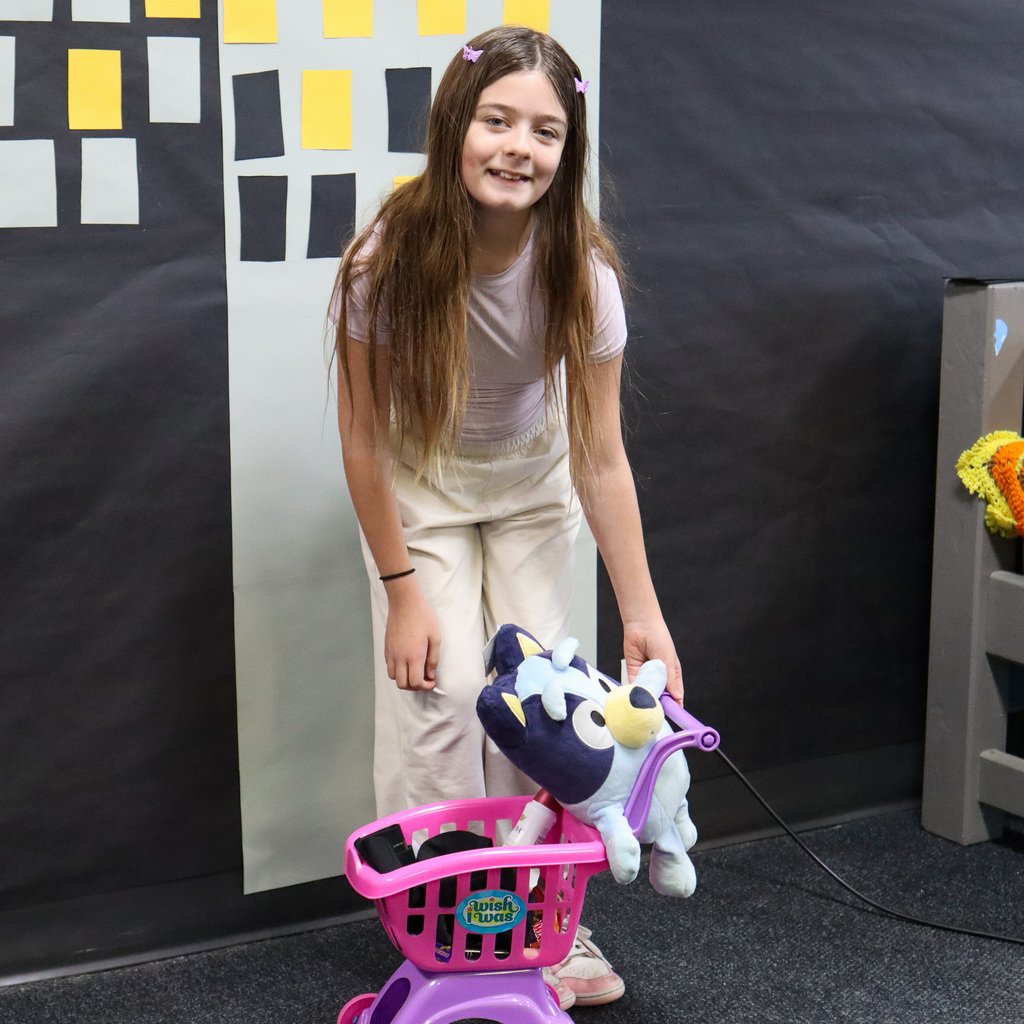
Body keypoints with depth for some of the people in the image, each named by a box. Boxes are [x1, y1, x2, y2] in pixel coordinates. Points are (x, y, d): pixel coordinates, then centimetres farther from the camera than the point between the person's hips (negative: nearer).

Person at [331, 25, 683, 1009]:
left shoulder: (580, 270, -26)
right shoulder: (391, 255, -29)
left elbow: (601, 456, -21)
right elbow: (363, 435, -19)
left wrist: (642, 615, -21)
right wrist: (402, 587, -17)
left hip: (531, 485, 2)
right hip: (417, 484, -1)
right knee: (440, 689, -11)